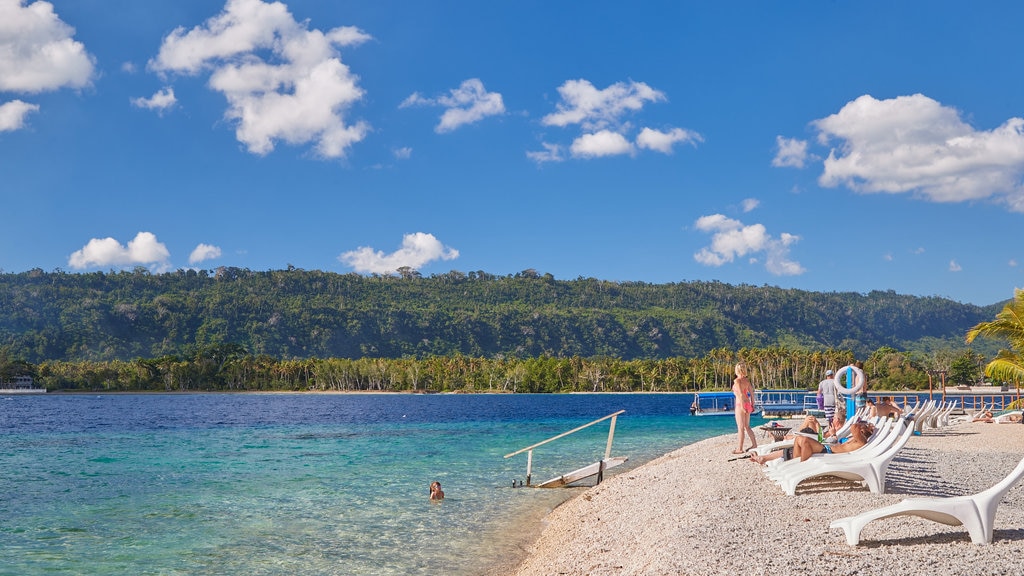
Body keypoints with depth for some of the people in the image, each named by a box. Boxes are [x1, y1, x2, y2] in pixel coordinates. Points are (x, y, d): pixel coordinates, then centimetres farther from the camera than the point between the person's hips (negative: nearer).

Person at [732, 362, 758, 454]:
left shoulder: (737, 380, -13)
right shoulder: (747, 380, 8)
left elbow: (740, 394, -19)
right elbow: (751, 393, 10)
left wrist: (742, 406, -19)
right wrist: (752, 405, 17)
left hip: (740, 404, -7)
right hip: (748, 403, 7)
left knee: (741, 427, -1)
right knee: (747, 426, 19)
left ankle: (740, 449, 4)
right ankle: (754, 444, 21)